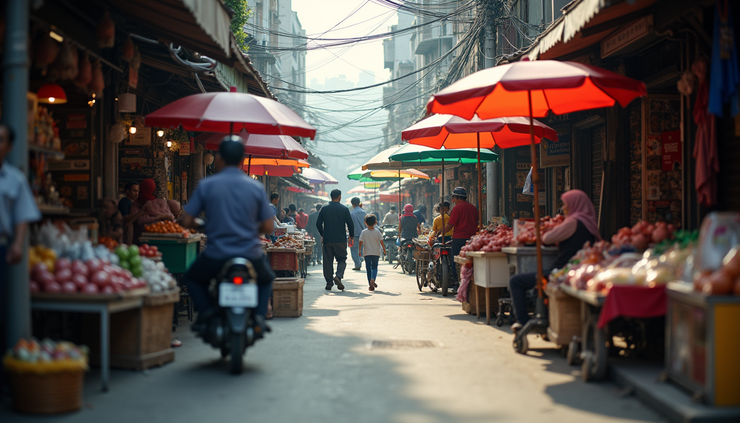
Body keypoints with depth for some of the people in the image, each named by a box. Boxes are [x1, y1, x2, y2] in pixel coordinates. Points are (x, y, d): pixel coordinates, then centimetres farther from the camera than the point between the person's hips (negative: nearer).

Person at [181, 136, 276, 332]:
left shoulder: (206, 185, -3)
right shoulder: (256, 187, 1)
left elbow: (186, 222, -2)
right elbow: (268, 227, 2)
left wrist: (203, 226, 20)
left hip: (216, 256, -1)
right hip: (251, 255, 1)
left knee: (192, 278, 29)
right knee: (266, 279, 32)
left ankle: (206, 310, 3)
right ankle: (259, 314, 6)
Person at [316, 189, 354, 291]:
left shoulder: (324, 209, 3)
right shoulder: (344, 209, -2)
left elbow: (318, 224, 5)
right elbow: (350, 224, -1)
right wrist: (351, 237, 12)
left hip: (327, 240, 2)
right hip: (340, 240, -1)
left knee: (328, 261, 8)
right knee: (342, 260, 8)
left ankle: (329, 282, 7)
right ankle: (338, 276, -16)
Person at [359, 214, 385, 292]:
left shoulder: (364, 232, -5)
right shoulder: (377, 232, -4)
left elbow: (361, 242, -4)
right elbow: (382, 242, -1)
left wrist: (360, 251, 8)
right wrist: (384, 250, 12)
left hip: (367, 253, 0)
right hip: (376, 253, 0)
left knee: (368, 268, 8)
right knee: (374, 267, 9)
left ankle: (371, 285, 7)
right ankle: (373, 279, -18)